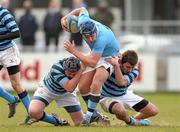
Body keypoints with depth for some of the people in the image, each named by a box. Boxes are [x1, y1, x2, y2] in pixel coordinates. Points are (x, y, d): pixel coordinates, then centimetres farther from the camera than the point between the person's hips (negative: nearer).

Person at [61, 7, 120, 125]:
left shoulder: (101, 39, -42)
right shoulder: (83, 22, -23)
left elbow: (92, 63, -37)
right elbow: (83, 10, 2)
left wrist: (74, 51, -33)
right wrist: (65, 18, -4)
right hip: (97, 56, 8)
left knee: (95, 85, -28)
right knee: (83, 87, -1)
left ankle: (89, 115, -16)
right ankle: (94, 113, 15)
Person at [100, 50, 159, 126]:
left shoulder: (134, 71, -19)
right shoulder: (111, 62, -24)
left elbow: (121, 82, -37)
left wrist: (116, 66, -51)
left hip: (124, 95, 4)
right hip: (107, 97, -4)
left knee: (153, 111, -2)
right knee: (120, 110, -41)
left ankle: (136, 119, 31)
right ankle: (130, 121, -2)